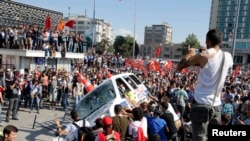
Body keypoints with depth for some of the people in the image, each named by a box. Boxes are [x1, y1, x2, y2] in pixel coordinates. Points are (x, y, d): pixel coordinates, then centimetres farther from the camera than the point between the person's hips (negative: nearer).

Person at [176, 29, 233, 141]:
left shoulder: (203, 56, -12)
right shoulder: (228, 57, 2)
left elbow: (179, 67, -6)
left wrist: (189, 54, 11)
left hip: (201, 104, -5)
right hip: (216, 104, 5)